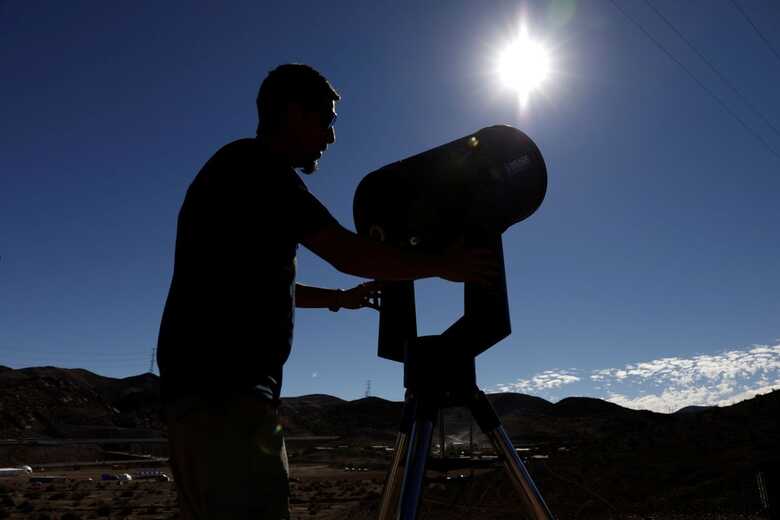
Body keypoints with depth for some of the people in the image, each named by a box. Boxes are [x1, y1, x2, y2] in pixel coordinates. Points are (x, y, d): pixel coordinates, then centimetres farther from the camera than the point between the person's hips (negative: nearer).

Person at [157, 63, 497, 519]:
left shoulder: (240, 172, 23)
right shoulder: (254, 166, -6)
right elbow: (346, 253, -13)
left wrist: (342, 298, 31)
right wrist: (443, 265, -2)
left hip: (207, 388, 10)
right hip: (224, 391, -10)